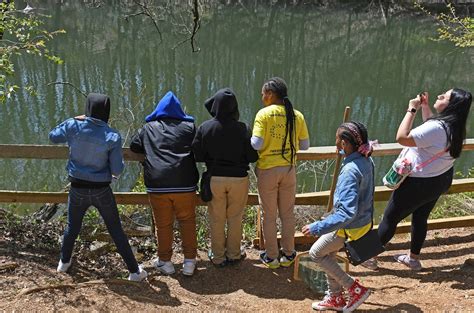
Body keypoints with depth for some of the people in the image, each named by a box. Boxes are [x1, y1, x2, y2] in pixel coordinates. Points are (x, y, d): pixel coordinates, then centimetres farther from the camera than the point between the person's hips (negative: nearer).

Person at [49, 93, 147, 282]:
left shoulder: (73, 126, -12)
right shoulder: (112, 137, -16)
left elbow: (53, 137, 9)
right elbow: (117, 170, -13)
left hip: (78, 189, 2)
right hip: (101, 191, -2)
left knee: (72, 227, 26)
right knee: (116, 231, 10)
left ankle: (64, 262, 44)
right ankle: (134, 271, 17)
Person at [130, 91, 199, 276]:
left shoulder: (149, 128, 10)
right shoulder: (189, 127, 7)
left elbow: (134, 146, 19)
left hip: (158, 185, 0)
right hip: (184, 184, 0)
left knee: (163, 225, 12)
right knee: (187, 222, 13)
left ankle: (165, 262, 23)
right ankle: (189, 262, 15)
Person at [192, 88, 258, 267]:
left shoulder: (205, 128, -10)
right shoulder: (243, 129, -13)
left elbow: (197, 156, -9)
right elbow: (253, 157, -10)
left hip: (214, 178, 0)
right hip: (239, 178, 0)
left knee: (217, 220, 14)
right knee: (235, 218, 16)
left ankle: (218, 257, 26)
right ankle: (233, 254, 29)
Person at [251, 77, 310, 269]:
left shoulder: (264, 114, -12)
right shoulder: (297, 115, -1)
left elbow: (256, 144, -19)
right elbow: (305, 145, 2)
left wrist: (249, 140, 2)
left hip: (267, 170, -3)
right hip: (289, 170, 3)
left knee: (269, 215, 10)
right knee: (287, 214, 16)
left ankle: (271, 257, 20)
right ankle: (288, 255, 26)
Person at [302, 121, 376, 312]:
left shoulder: (350, 171, -31)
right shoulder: (366, 161, -4)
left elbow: (347, 213, -36)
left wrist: (318, 227, -35)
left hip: (350, 227, -9)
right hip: (363, 220, 9)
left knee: (316, 253, 10)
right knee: (328, 253, 21)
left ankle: (355, 289, 13)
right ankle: (335, 297, 32)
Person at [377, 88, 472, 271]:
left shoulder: (437, 128, -33)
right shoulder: (454, 126, -4)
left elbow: (402, 138, -34)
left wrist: (412, 110, -28)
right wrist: (425, 107, 7)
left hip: (419, 184, -9)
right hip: (440, 180, 9)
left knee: (390, 218, 8)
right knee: (420, 217, 25)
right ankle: (413, 259, 41)